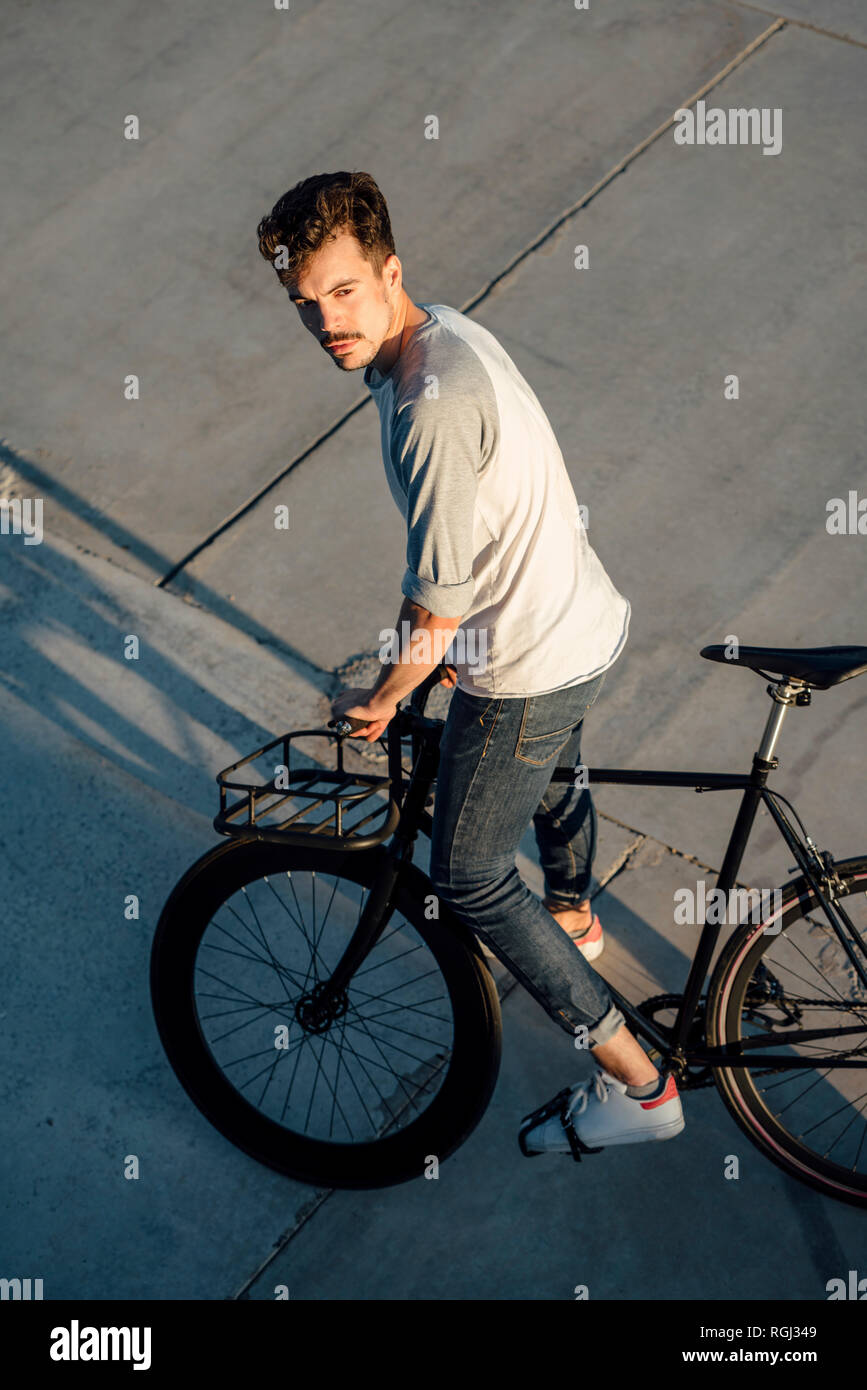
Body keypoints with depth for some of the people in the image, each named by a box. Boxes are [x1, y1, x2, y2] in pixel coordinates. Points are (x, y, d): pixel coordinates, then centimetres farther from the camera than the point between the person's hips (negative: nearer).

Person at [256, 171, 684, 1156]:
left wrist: (378, 700, -8)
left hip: (525, 668, -10)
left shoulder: (433, 405, -31)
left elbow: (439, 600, -24)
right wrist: (455, 635, 22)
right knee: (552, 777, 35)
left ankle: (635, 1084, 10)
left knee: (469, 880, 4)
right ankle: (573, 919, 67)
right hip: (587, 622, 10)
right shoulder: (446, 332, 1)